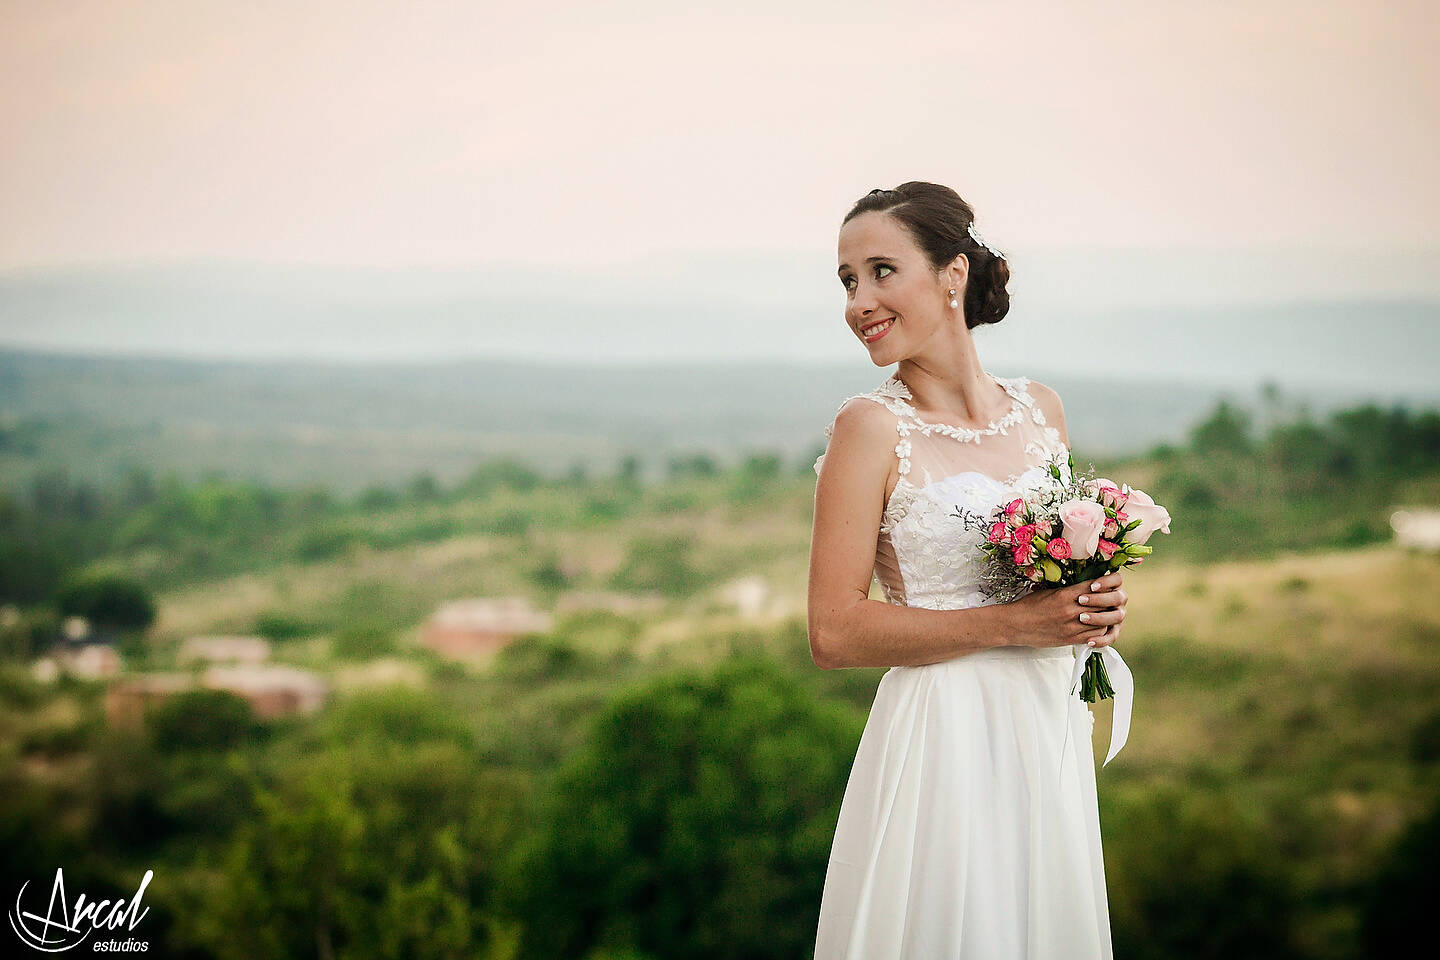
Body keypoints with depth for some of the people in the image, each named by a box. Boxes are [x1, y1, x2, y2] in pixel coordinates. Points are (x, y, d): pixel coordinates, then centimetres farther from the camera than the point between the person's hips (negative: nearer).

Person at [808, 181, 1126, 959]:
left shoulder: (1040, 408, 6)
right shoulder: (871, 427, -10)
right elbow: (833, 633, -15)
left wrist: (1096, 604, -2)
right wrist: (1010, 624, -19)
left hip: (1050, 729, 5)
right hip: (941, 740, -5)